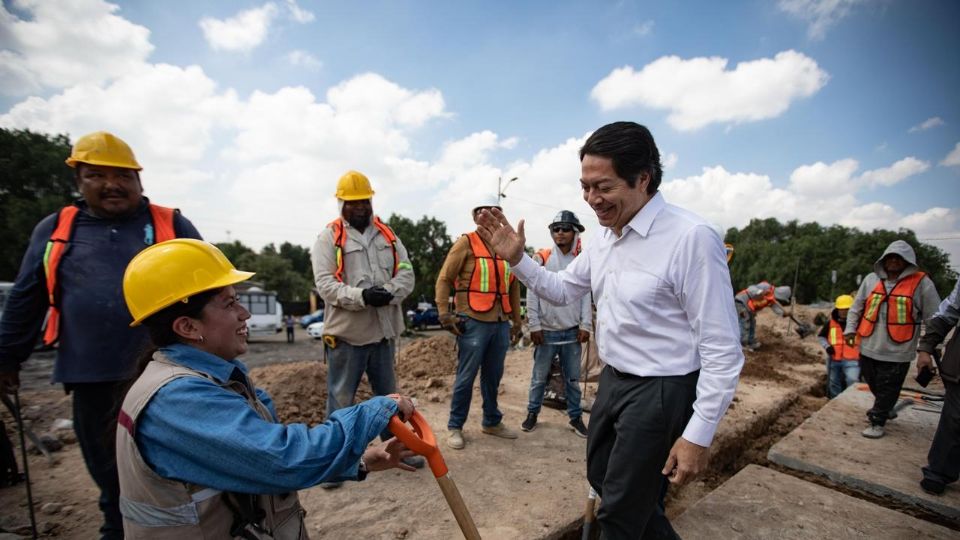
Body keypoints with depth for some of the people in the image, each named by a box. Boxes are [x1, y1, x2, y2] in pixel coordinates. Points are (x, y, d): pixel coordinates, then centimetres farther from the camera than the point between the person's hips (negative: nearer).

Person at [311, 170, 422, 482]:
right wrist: (362, 296, -27)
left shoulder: (387, 235, 10)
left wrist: (389, 291, -18)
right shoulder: (329, 237, -3)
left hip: (383, 329, 4)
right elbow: (325, 284, -12)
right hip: (346, 332, -4)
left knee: (388, 393, 19)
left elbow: (406, 273, 2)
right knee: (341, 398, 8)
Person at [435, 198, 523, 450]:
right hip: (474, 323, -5)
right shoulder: (466, 243, -5)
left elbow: (513, 286, 16)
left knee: (493, 376, 16)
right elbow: (444, 279, -7)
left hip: (501, 324, 5)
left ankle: (491, 421, 33)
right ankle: (455, 426, 20)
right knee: (466, 377, 3)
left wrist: (516, 322, 16)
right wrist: (444, 314, -13)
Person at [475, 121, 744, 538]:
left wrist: (698, 435, -18)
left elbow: (722, 349, -20)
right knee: (601, 477, 26)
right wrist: (517, 259, -3)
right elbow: (562, 290, 12)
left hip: (660, 392, -8)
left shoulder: (691, 237, -23)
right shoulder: (603, 238, 2)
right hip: (612, 379, 8)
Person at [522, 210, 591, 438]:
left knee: (573, 378, 13)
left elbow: (586, 295, 4)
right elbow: (532, 294, -4)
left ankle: (575, 416, 27)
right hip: (546, 331, -2)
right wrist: (534, 325, -8)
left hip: (572, 332, 2)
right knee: (539, 377, 10)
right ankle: (532, 413, 26)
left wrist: (585, 325, -3)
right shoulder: (541, 258, -2)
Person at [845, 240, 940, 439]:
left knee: (887, 389, 5)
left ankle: (877, 422, 16)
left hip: (897, 352, -3)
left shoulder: (921, 283, -5)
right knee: (874, 385, 18)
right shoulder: (871, 279, 4)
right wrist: (850, 329, 4)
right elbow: (856, 307, 11)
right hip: (869, 347, 4)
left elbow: (934, 318, -3)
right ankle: (883, 409, 41)